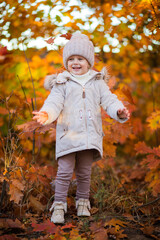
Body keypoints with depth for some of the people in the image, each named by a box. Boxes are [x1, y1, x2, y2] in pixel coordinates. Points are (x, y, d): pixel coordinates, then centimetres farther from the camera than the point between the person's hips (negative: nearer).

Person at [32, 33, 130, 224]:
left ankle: (83, 202, 28)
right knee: (64, 172, -2)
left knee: (85, 172, 13)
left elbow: (109, 100, 3)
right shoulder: (62, 83, 1)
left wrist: (119, 111, -18)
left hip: (89, 136, 2)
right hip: (68, 135, -2)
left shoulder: (97, 82, 9)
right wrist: (46, 114, -31)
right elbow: (55, 102, -9)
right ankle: (59, 205, 9)